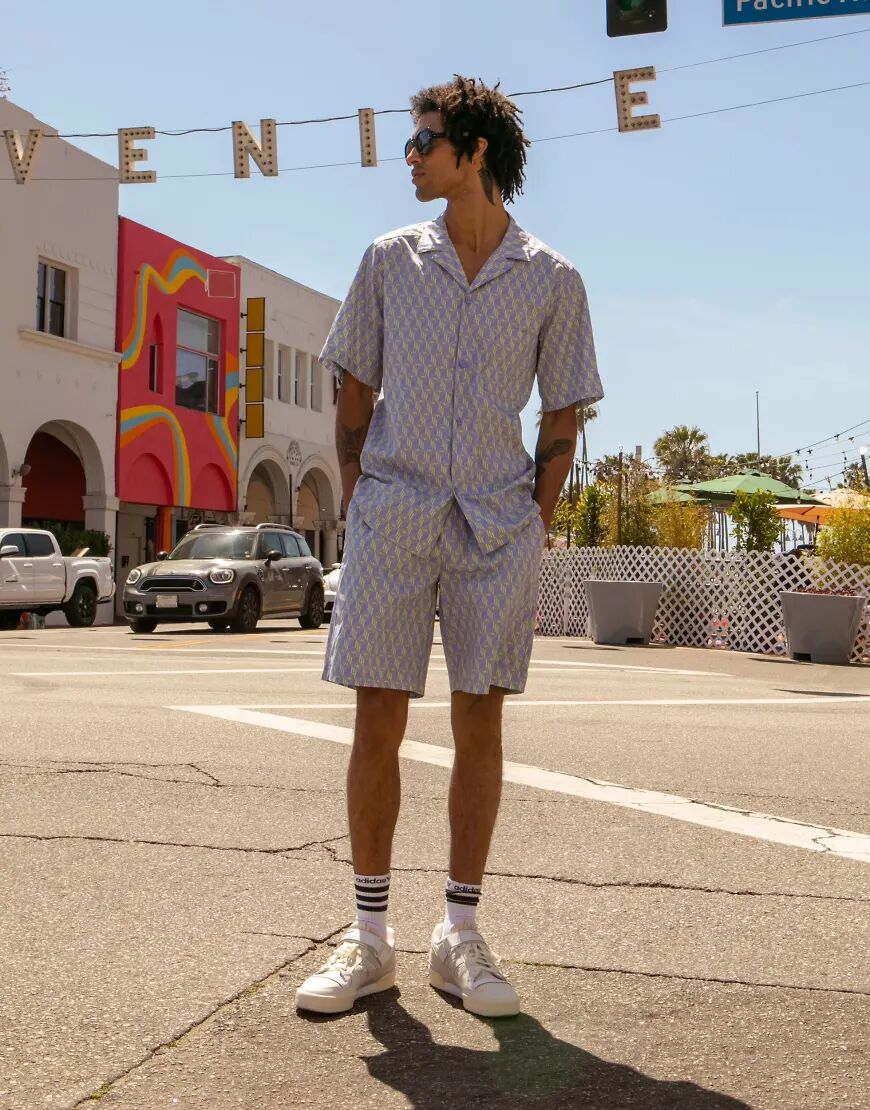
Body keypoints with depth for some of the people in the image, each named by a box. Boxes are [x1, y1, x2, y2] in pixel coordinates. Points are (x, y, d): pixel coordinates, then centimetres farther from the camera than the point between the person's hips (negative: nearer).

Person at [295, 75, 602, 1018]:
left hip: (498, 526, 0)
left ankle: (460, 936, 13)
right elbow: (354, 393, 11)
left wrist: (532, 522, -1)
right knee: (377, 723, 0)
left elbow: (562, 418, 8)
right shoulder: (389, 260, 8)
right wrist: (358, 503, 3)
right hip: (393, 517, 1)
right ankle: (369, 938, 11)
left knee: (479, 725, 2)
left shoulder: (552, 282, 4)